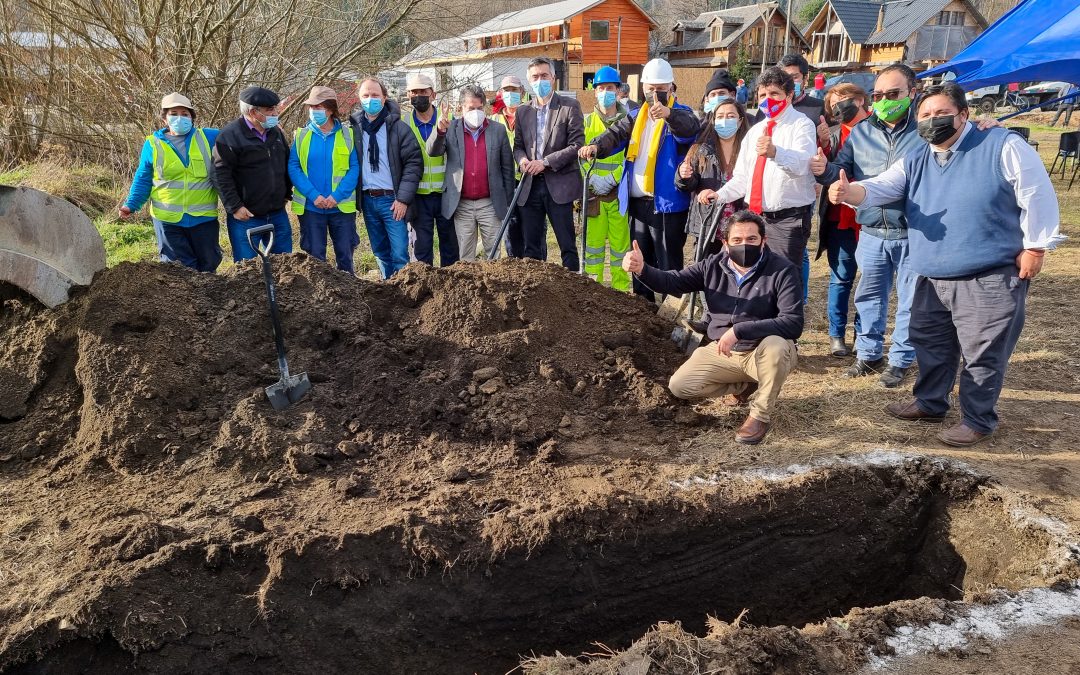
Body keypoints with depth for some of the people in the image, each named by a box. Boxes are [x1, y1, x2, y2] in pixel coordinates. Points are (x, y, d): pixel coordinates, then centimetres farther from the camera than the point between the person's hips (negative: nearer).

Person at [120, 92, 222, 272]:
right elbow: (143, 180, 7)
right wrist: (131, 205, -3)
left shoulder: (208, 138, 2)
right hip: (168, 219, -1)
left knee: (209, 265, 13)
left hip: (204, 217, 1)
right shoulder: (152, 144, 2)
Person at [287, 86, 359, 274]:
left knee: (345, 257, 7)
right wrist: (314, 195, -15)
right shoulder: (301, 135, 3)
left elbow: (354, 168, -5)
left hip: (342, 207, -1)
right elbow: (293, 168, -2)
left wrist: (337, 196, -17)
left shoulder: (347, 135, 0)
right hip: (310, 207, 1)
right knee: (315, 258, 6)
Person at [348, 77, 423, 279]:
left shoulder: (398, 127, -4)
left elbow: (414, 163, -7)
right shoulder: (354, 128, 5)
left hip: (392, 200, -4)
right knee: (380, 252, 14)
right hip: (367, 200, 4)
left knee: (399, 254, -7)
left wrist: (403, 198, -13)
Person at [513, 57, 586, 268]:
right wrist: (522, 159, -7)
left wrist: (545, 162, -14)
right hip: (530, 186, 5)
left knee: (567, 245, -1)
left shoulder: (570, 107, -1)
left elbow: (576, 145, -8)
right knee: (531, 247, 8)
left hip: (559, 186, -4)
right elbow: (518, 146, 16)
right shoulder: (523, 111, 14)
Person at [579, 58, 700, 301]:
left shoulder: (681, 114, -3)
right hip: (637, 202, 6)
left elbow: (689, 126, -27)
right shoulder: (636, 116, 14)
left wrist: (668, 114, -50)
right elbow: (616, 134, -2)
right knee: (640, 261, 15)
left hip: (667, 203, -6)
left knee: (668, 264, -3)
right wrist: (596, 146, -24)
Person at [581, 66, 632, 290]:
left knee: (620, 241, 1)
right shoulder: (588, 121, 9)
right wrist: (592, 179, -13)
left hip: (620, 191, -1)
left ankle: (621, 287, 11)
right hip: (593, 192, 1)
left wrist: (612, 179, -14)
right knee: (593, 240, 3)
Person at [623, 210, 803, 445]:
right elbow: (673, 282, -2)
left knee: (775, 346, -39)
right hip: (722, 351, 5)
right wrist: (642, 270, -25)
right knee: (679, 385, -9)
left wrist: (739, 330, -35)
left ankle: (761, 415, -14)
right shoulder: (714, 266, -2)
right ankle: (748, 386, 12)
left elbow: (793, 323, -28)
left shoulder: (782, 270, -18)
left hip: (765, 352, -5)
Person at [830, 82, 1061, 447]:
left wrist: (1034, 247, -8)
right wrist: (848, 191, -23)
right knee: (930, 345, 18)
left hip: (990, 279, -6)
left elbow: (1037, 196, -6)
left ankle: (977, 420, 17)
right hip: (932, 279, 6)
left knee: (981, 354, 1)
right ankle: (929, 403, 37)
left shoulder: (1003, 146, -8)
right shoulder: (915, 161, 10)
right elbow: (879, 188, 0)